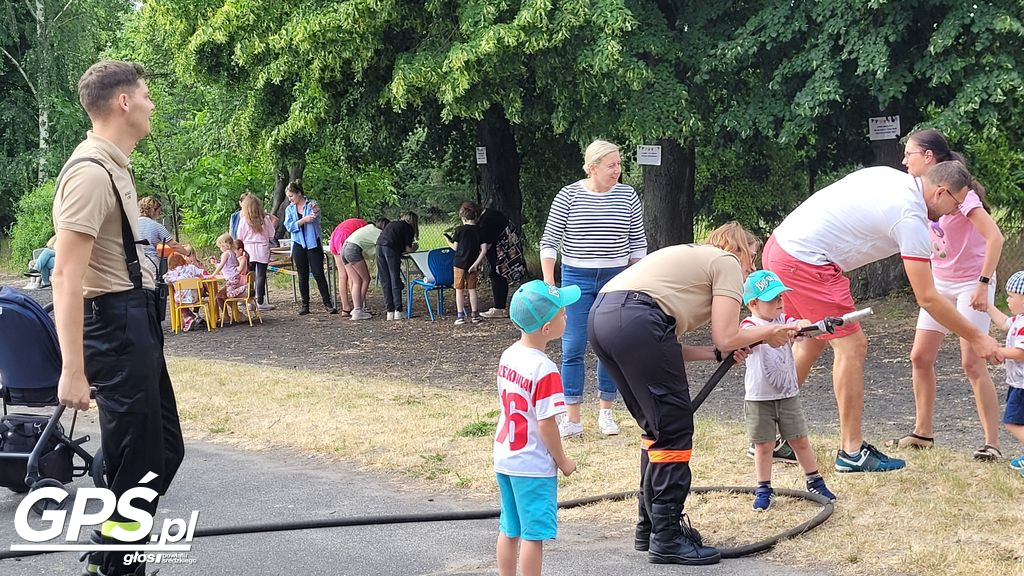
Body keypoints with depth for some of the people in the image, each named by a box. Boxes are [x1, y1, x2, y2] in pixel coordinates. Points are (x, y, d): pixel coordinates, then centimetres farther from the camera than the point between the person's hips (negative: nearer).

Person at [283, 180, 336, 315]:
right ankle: (305, 305, 12)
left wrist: (315, 211, -40)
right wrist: (304, 220, -19)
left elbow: (316, 218, -17)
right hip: (298, 245, 3)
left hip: (313, 244, -3)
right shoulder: (290, 209, 8)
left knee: (319, 274, -6)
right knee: (303, 276, 7)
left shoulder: (312, 204, -1)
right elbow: (289, 226, -5)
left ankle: (327, 304, -2)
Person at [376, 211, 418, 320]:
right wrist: (414, 248, 27)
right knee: (395, 280, 1)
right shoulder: (408, 228, 12)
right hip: (391, 249, -5)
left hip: (379, 246, 5)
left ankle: (389, 311, 6)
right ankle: (398, 311, -2)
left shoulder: (392, 224, 31)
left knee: (385, 282, 8)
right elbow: (408, 249, 5)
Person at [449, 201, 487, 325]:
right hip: (472, 264, 3)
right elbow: (484, 250, -6)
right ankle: (474, 315, 15)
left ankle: (460, 316, 2)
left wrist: (449, 241, 17)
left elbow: (455, 248, -2)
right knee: (472, 289, 14)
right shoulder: (479, 231, -1)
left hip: (460, 263, -3)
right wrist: (476, 263, -4)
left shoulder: (459, 230, -9)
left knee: (459, 290, 4)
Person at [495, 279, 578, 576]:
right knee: (534, 534, 0)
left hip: (504, 459, 8)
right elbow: (546, 423, -20)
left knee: (509, 530, 17)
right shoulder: (544, 370, -21)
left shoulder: (508, 355, 4)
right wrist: (562, 461, -7)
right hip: (533, 466, -8)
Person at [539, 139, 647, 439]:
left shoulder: (628, 196, 1)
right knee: (573, 348, -3)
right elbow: (549, 242, -3)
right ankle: (572, 418, 3)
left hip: (617, 279, 2)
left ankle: (606, 412, 19)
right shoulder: (569, 196, -6)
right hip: (577, 279, -2)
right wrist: (548, 285, -8)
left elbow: (638, 243, 9)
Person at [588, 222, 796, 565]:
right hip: (636, 319, -9)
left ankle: (649, 528, 26)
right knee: (674, 429, 0)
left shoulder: (691, 258, 34)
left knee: (657, 427, 19)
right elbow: (725, 337, 0)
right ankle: (667, 539, 2)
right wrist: (767, 333, 17)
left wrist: (720, 353, 23)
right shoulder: (727, 262, 11)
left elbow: (667, 349, 26)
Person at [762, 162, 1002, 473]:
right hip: (806, 262, -10)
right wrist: (977, 338, -4)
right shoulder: (911, 218, -13)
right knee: (851, 345, -3)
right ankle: (852, 452, 3)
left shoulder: (889, 176, 13)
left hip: (780, 245, 10)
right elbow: (927, 298, -12)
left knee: (811, 340, 20)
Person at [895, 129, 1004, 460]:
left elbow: (995, 237, -25)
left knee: (972, 362, -12)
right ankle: (922, 433, 17)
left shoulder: (957, 191, -20)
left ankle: (992, 443, -5)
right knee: (921, 357, 6)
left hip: (972, 283, -8)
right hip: (940, 283, 8)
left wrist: (983, 284, -26)